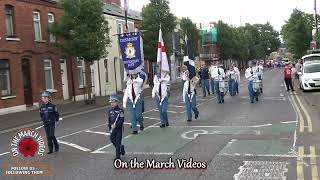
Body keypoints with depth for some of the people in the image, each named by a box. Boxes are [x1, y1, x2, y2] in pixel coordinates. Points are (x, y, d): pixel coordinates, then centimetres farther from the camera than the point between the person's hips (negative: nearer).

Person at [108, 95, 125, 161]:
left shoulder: (120, 111, -11)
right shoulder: (110, 111, 6)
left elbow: (122, 120, -15)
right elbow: (109, 120, 12)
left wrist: (116, 125, -24)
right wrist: (110, 127, 7)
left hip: (119, 128, -5)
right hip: (112, 129, 6)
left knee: (118, 142, -2)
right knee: (112, 140, 8)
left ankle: (118, 155, 6)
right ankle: (121, 148, 34)